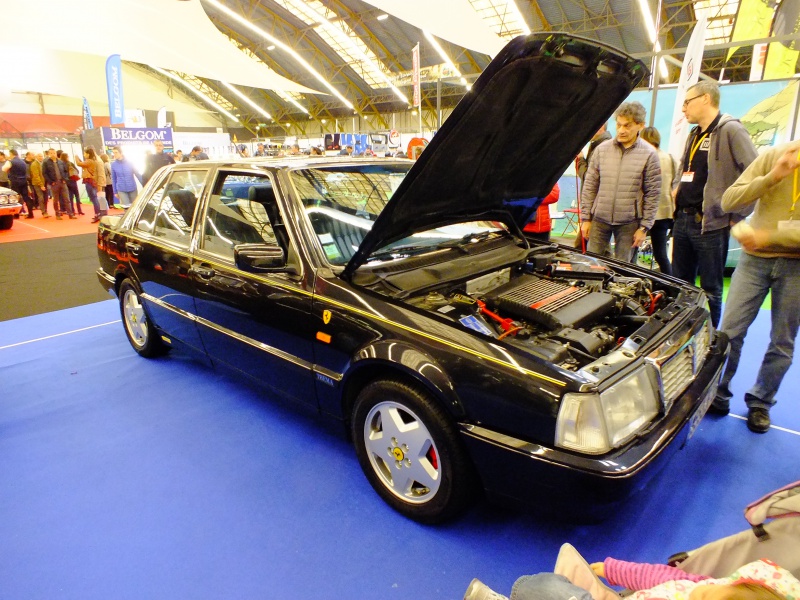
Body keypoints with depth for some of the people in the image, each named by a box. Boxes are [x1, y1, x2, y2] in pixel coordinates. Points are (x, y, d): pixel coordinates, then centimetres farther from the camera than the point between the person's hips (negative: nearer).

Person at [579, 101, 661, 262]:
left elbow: (653, 194, -2)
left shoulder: (649, 154, -2)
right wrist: (585, 218, 1)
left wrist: (644, 227, -5)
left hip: (628, 222, -1)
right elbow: (590, 186, 5)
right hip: (600, 219, 2)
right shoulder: (602, 149, 3)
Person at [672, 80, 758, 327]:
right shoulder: (694, 135, 16)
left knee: (710, 290, 2)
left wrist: (739, 217, -14)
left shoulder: (730, 130, -11)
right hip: (683, 220, 8)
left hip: (711, 224, -8)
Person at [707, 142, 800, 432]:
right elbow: (728, 201, -9)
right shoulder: (775, 156, -2)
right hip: (755, 259, 0)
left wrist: (768, 235, -20)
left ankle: (760, 403, 27)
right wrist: (772, 177, -20)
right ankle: (719, 393, 19)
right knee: (730, 331, 1)